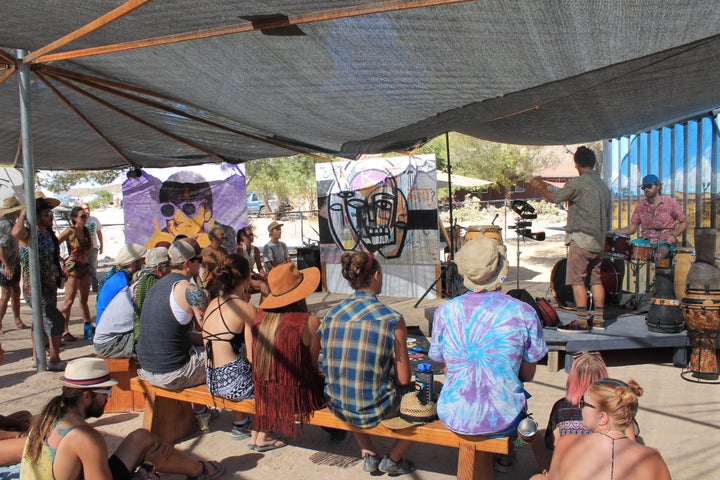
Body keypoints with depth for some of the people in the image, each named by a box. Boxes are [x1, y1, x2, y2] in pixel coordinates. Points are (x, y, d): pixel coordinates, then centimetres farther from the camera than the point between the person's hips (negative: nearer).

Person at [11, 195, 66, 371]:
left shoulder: (48, 232, 6)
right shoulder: (28, 235, -18)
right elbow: (16, 232, -43)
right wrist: (22, 216, -28)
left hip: (49, 286, 9)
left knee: (41, 321, 19)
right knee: (56, 321, -9)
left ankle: (37, 357, 33)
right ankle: (55, 361, 2)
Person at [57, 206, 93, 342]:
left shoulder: (86, 231, 9)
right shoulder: (69, 232, -10)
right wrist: (63, 260, -11)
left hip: (85, 267, 7)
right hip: (72, 268, -7)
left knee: (84, 300, 14)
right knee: (69, 300, -5)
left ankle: (88, 326, 21)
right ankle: (64, 331, -1)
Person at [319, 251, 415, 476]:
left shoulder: (330, 315, -4)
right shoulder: (392, 320, -15)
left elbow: (332, 366, 7)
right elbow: (403, 379, -11)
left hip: (336, 405, 5)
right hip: (376, 409, -4)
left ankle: (368, 455, 36)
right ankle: (393, 460, 31)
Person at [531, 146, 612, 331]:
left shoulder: (578, 183, -12)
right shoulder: (603, 185, 12)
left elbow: (554, 197, -3)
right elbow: (608, 213, 18)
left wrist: (539, 186, 13)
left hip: (581, 239, -8)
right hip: (599, 241, 8)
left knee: (577, 280, -4)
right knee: (595, 279, 12)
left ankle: (581, 321, -5)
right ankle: (598, 319, 16)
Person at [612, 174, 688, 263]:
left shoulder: (670, 202, 0)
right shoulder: (641, 205, 9)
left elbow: (684, 223, 5)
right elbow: (632, 228, 7)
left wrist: (674, 235, -14)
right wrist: (615, 232, -11)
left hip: (665, 242, -4)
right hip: (645, 241, 4)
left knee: (658, 256, -37)